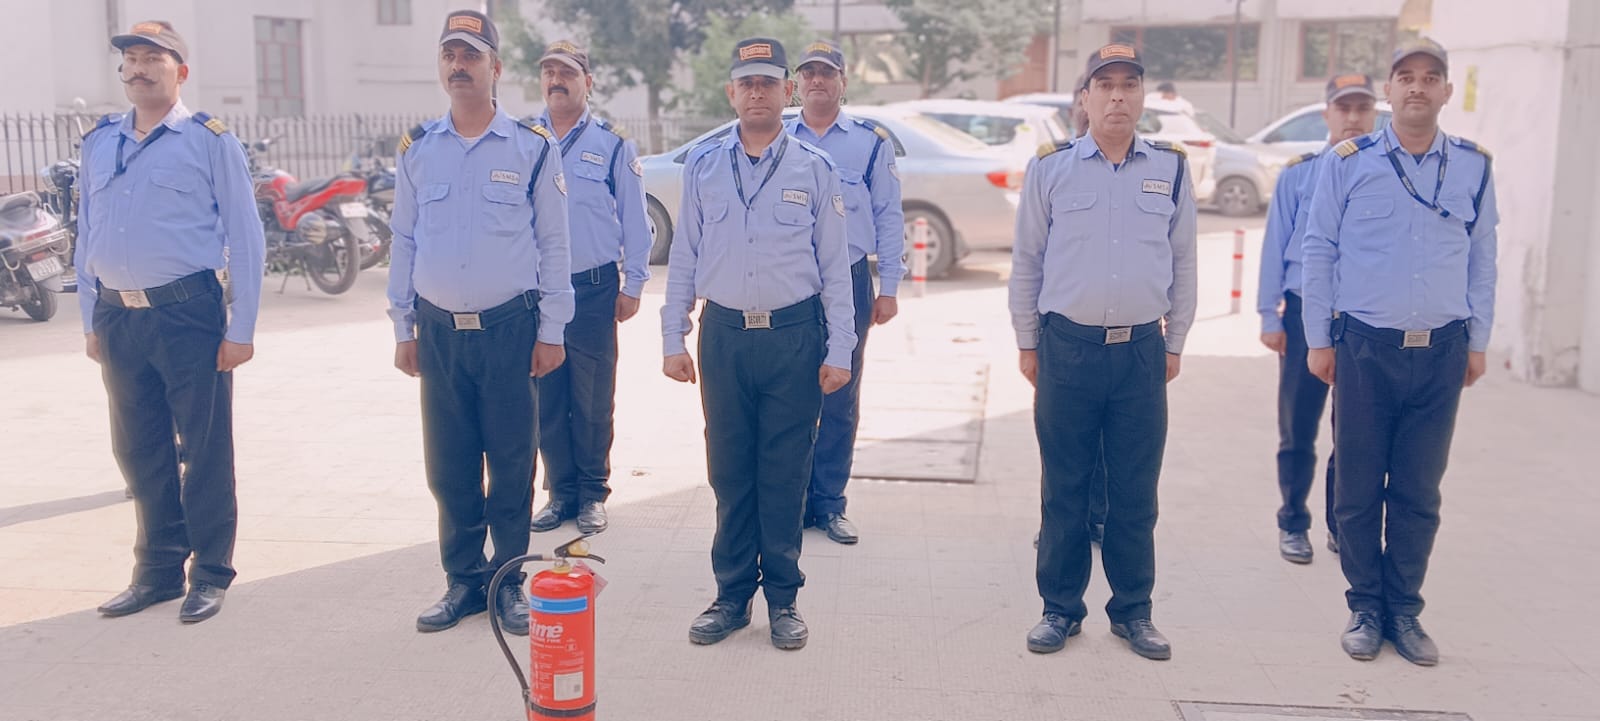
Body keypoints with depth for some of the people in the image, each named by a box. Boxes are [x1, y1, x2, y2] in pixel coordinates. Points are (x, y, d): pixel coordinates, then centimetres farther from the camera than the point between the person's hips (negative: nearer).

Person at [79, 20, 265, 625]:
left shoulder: (209, 140, -2)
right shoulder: (98, 143, 13)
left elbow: (245, 238, -4)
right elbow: (86, 237, 18)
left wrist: (240, 329, -9)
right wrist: (91, 321, 13)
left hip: (187, 313, -5)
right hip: (117, 318, 5)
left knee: (205, 449, 1)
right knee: (138, 451, 12)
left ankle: (210, 574, 13)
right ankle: (158, 570, 25)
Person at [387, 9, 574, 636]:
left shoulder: (533, 148, -1)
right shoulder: (416, 150, 7)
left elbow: (553, 245, 1)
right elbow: (403, 243, 11)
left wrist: (551, 331, -3)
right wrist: (403, 329, 7)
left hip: (510, 329, -3)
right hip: (438, 331, 3)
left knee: (511, 463, 4)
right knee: (448, 466, 8)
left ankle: (508, 581, 17)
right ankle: (463, 581, 21)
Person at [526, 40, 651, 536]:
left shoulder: (612, 144, 1)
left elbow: (634, 220, 3)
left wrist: (633, 286, -1)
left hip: (594, 288, -2)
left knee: (593, 400, 4)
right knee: (546, 397, 8)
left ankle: (593, 493, 18)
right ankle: (561, 490, 22)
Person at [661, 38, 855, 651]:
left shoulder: (814, 169, 2)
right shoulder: (703, 165, 7)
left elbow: (835, 266, 3)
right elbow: (684, 256, 9)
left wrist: (839, 350, -2)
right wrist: (673, 338, 4)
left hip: (794, 336, -1)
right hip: (724, 335, 2)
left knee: (785, 474, 5)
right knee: (729, 472, 8)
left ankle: (783, 599, 18)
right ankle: (732, 595, 20)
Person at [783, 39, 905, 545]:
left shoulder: (871, 141, 4)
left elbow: (889, 218, 4)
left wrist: (889, 289, 0)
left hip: (848, 281, 0)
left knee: (840, 399, 5)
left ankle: (829, 503, 16)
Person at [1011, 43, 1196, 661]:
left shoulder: (1171, 169, 7)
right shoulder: (1050, 168, 2)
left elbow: (1184, 262, 12)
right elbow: (1026, 261, 6)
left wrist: (1174, 343, 11)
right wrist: (1026, 343, 6)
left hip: (1142, 351, 1)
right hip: (1066, 347, -1)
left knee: (1135, 492, 8)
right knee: (1064, 488, 6)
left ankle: (1133, 611, 21)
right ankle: (1061, 608, 19)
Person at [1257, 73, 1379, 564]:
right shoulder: (1298, 174, 0)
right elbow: (1276, 245, 0)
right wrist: (1270, 316, -2)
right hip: (1305, 312, -1)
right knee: (1298, 428, 7)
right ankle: (1293, 524, 22)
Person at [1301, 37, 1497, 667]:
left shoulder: (1473, 168, 8)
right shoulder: (1348, 162, 1)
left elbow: (1481, 260, 14)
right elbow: (1318, 253, 3)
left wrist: (1478, 343, 11)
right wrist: (1319, 341, 1)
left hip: (1441, 353, 2)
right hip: (1365, 349, -2)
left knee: (1419, 492, 8)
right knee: (1359, 488, 5)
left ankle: (1405, 610, 21)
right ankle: (1365, 607, 18)